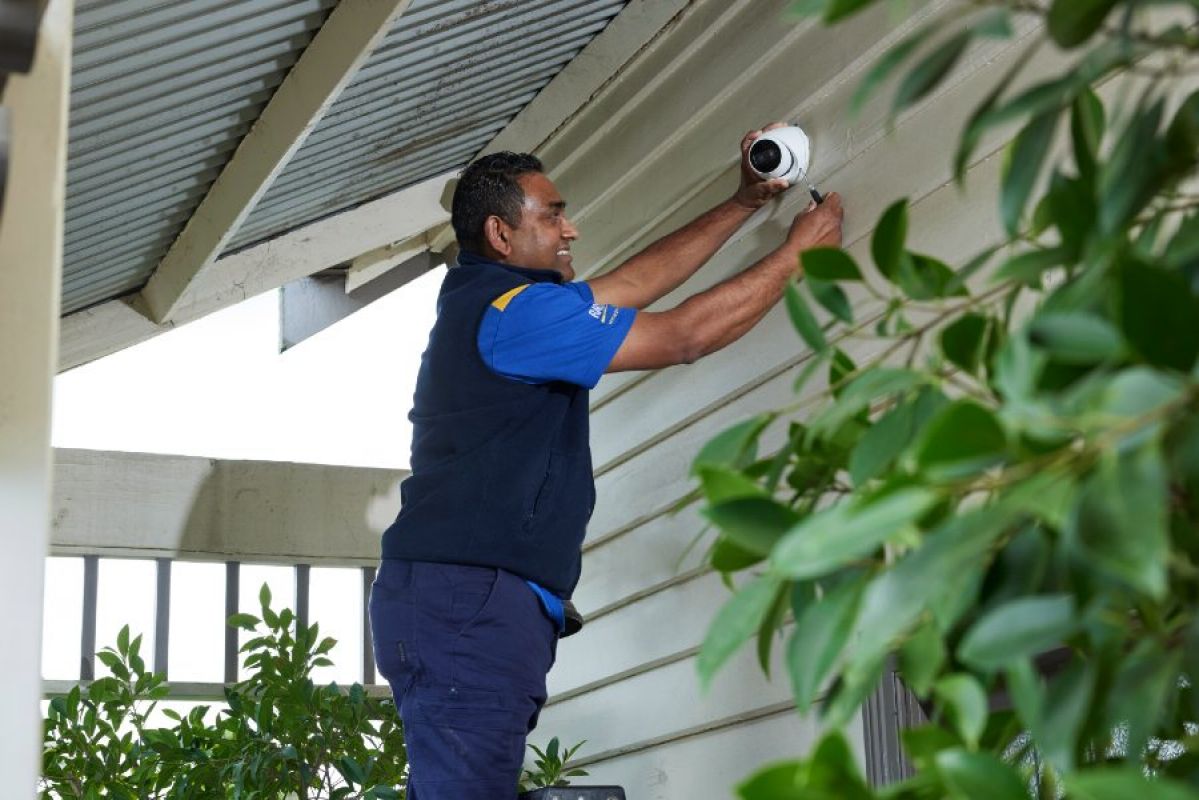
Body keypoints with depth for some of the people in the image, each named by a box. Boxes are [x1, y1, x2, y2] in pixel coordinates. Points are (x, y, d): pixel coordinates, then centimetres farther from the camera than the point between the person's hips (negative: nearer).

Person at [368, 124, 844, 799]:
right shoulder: (513, 308, -11)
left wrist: (747, 202, 25)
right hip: (470, 599, -11)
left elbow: (631, 284, 25)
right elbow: (685, 337, -8)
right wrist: (798, 254, 4)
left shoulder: (480, 300, 20)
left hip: (465, 599, 11)